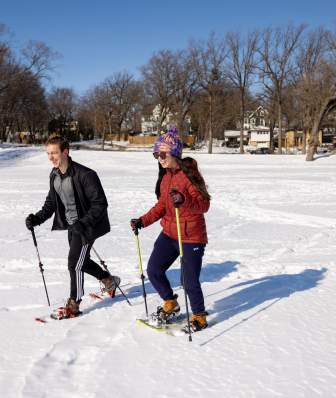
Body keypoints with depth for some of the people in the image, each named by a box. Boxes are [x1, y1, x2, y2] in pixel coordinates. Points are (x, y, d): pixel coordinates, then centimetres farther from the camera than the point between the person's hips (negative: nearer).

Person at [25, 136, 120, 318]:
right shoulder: (54, 175, -1)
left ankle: (73, 305, 8)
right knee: (81, 261, 20)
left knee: (74, 264, -7)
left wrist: (84, 223, -34)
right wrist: (38, 218, -5)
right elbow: (51, 203, 10)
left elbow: (100, 204, -24)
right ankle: (109, 281, 43)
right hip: (71, 225, 8)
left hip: (87, 226, -8)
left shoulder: (84, 175, -25)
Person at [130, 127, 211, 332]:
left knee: (190, 280, -3)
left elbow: (204, 204, -20)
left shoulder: (189, 173, -15)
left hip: (191, 236, -8)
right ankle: (171, 304, 32)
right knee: (153, 270, 10)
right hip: (169, 234, 8)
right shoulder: (165, 175, 9)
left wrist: (184, 201, -38)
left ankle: (200, 316, 20)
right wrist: (142, 221, 7)